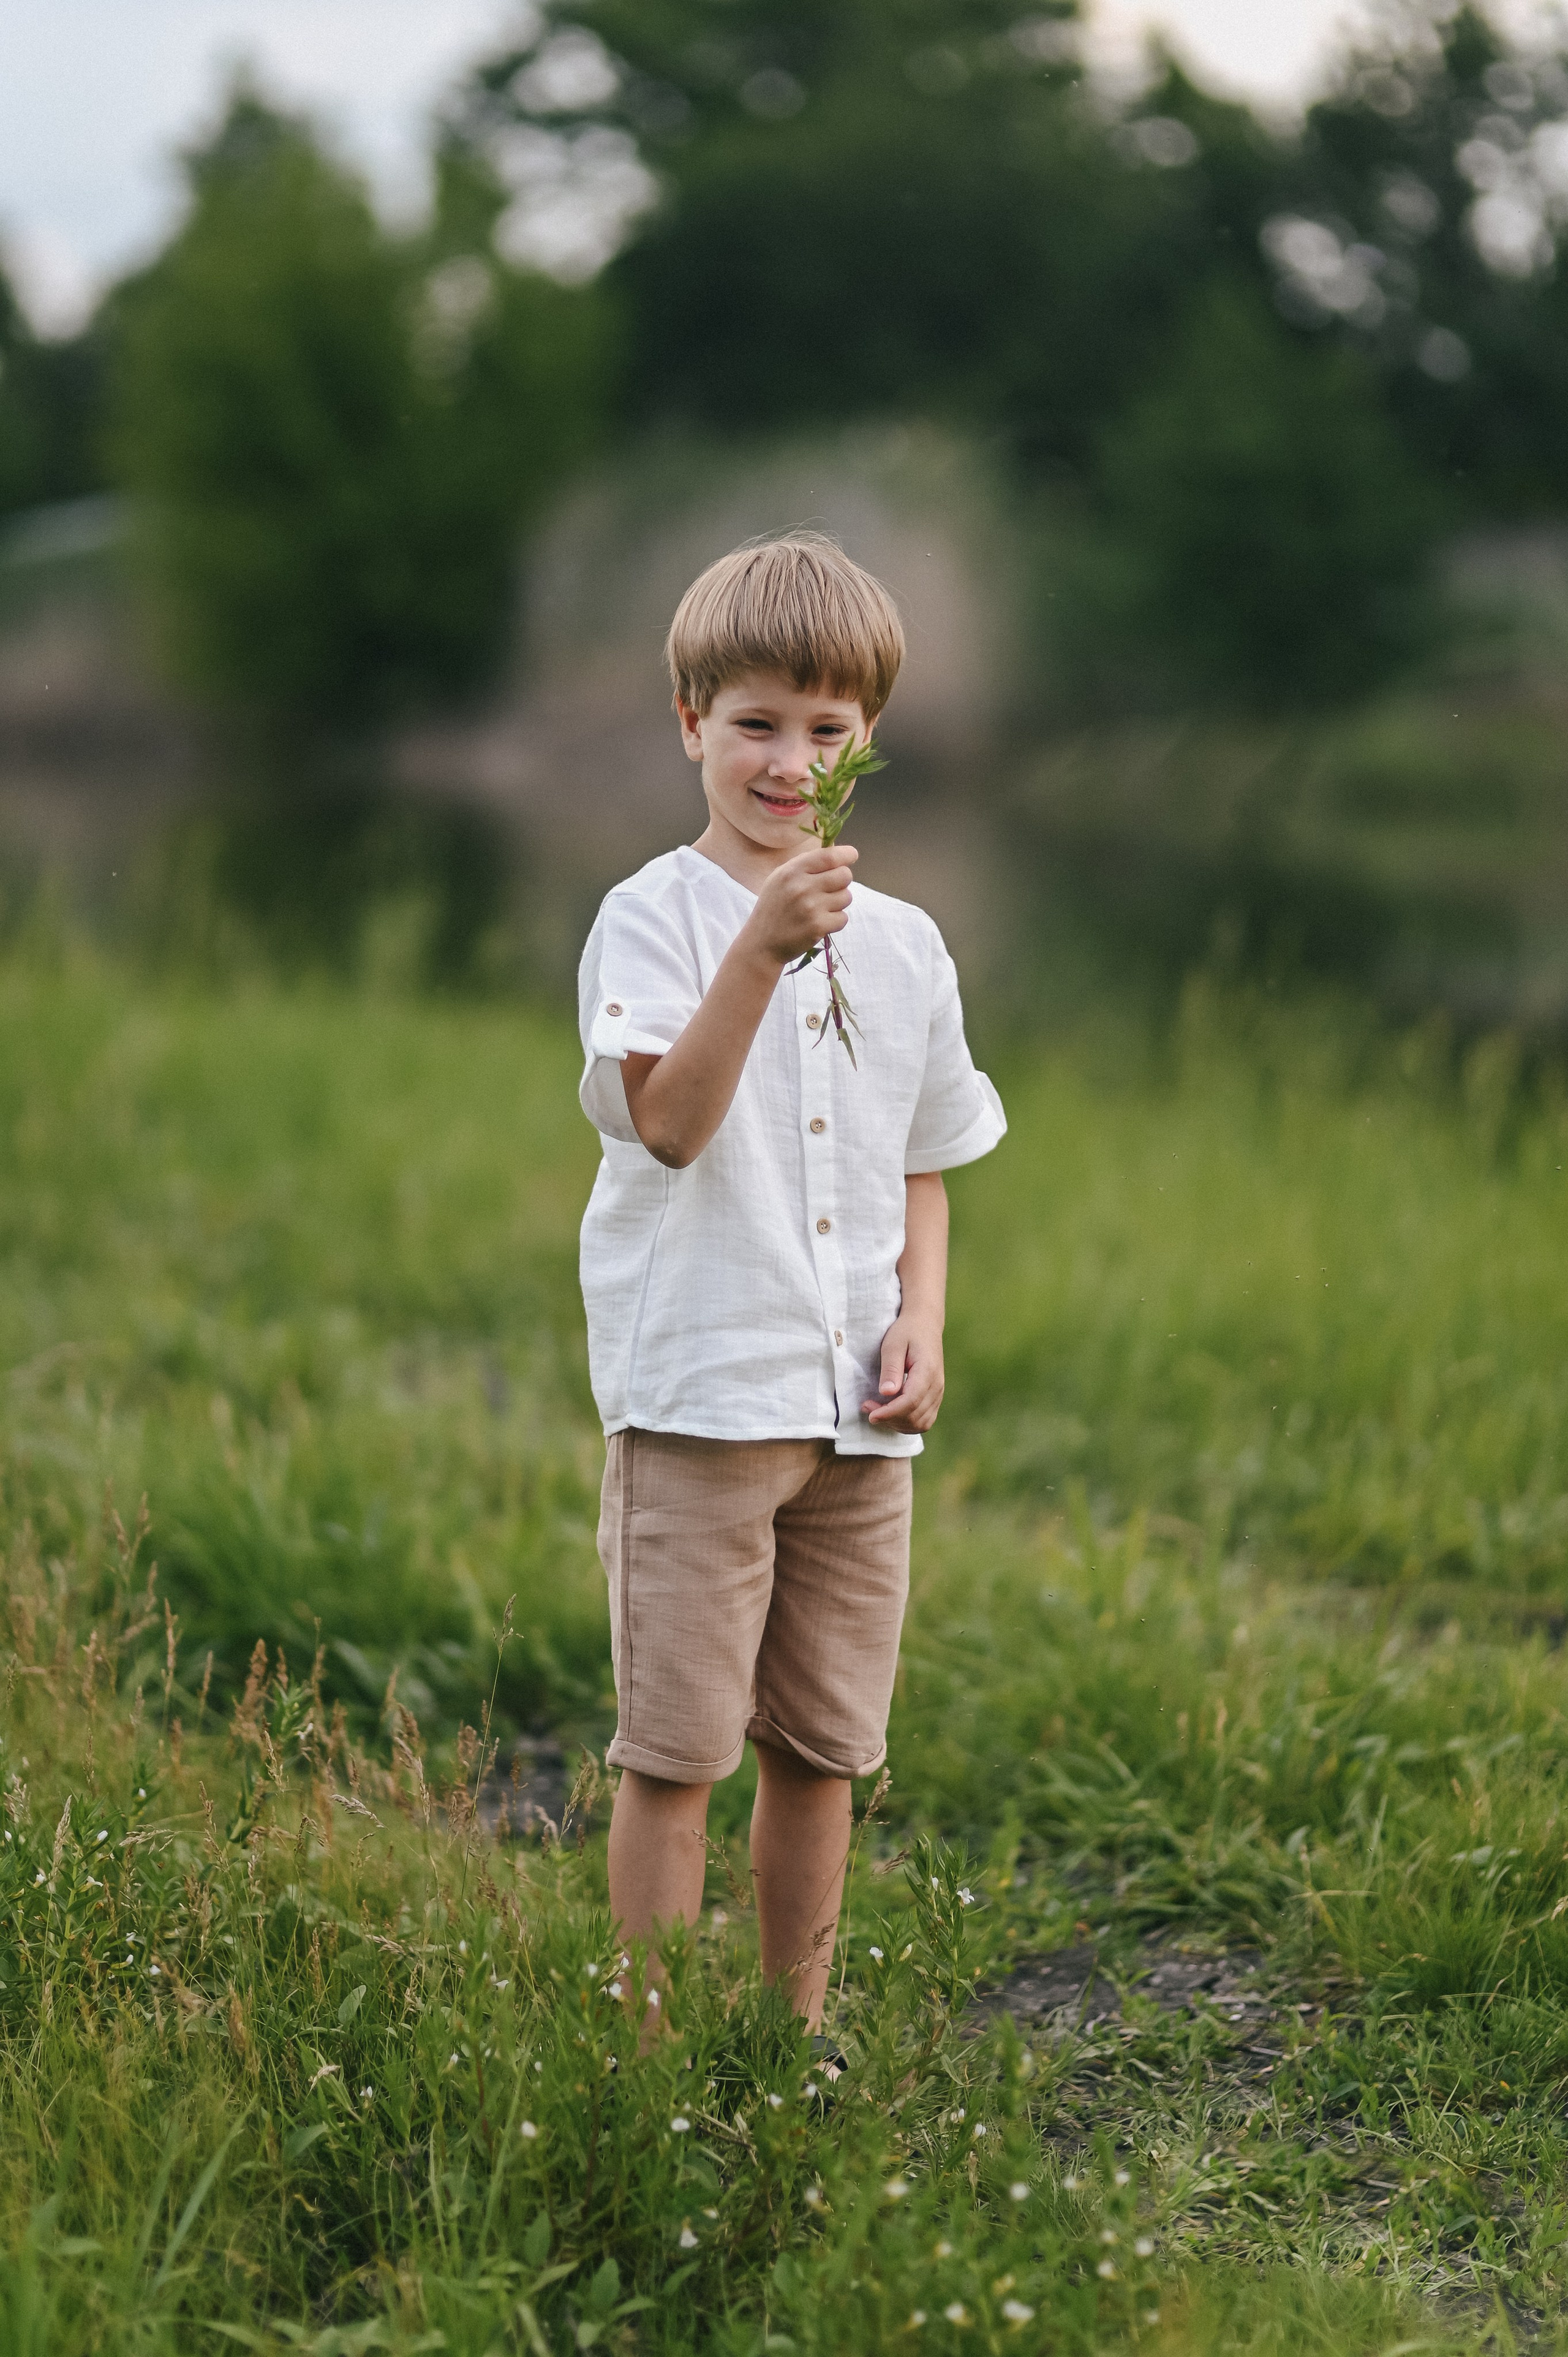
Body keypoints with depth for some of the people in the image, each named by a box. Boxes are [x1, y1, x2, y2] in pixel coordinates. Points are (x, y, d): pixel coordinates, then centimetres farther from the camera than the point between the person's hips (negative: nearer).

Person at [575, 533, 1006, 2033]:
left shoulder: (903, 944, 11)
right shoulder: (653, 916, -6)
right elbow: (669, 1122, -21)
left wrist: (922, 1324, 3)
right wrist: (762, 949, -32)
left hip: (854, 1408, 5)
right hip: (696, 1400, -5)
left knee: (824, 1745, 13)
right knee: (675, 1749, -1)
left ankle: (798, 2036, 26)